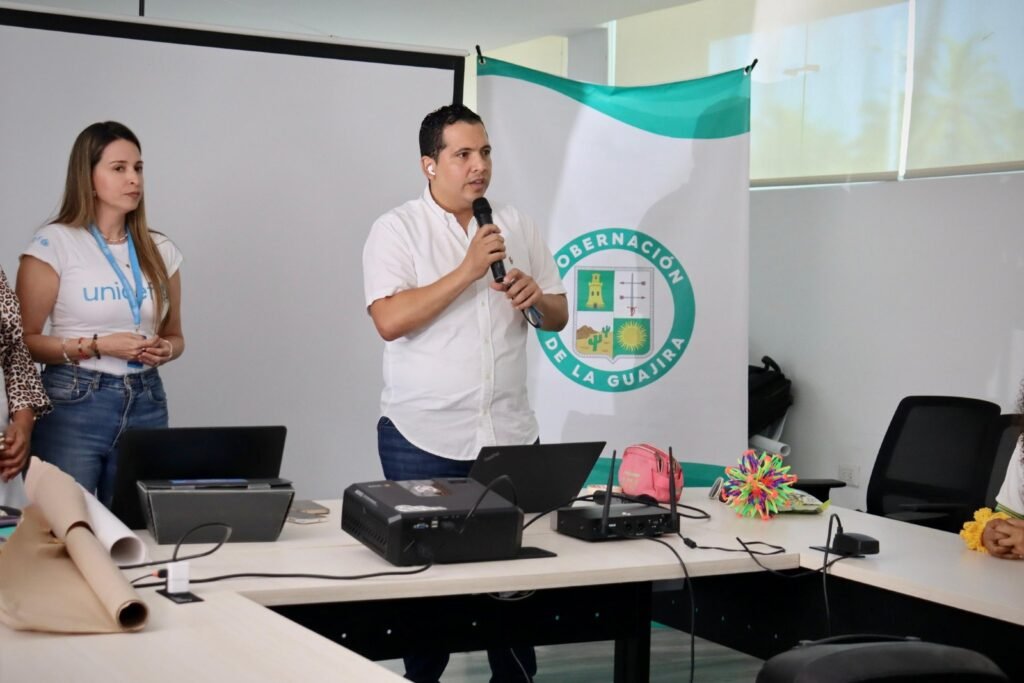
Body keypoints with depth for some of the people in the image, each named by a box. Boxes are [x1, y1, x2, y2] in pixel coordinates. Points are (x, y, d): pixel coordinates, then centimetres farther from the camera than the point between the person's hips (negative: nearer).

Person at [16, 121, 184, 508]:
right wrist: (98, 346, -16)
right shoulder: (54, 244, -6)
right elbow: (25, 340, -6)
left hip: (145, 404, 4)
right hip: (74, 405, -4)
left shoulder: (160, 251, 8)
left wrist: (165, 350, -5)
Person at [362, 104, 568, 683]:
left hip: (510, 433, 4)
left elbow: (559, 316, 13)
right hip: (424, 437, -3)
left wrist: (536, 298, -10)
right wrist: (468, 270, -19)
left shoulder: (518, 226, 9)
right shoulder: (397, 230, -4)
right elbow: (390, 321, -17)